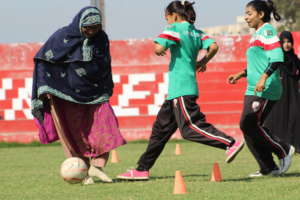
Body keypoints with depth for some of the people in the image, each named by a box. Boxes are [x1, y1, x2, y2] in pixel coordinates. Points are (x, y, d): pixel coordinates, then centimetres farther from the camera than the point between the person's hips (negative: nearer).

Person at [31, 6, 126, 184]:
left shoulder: (101, 38, 2)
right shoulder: (63, 36, -11)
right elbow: (42, 59, -6)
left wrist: (106, 90, 19)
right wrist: (45, 87, -13)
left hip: (95, 94, 4)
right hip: (67, 95, -4)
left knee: (105, 128, -10)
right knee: (76, 134, 0)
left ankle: (97, 166, -4)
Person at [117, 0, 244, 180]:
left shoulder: (175, 29, -7)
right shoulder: (196, 32, 15)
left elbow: (159, 48, -21)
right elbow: (213, 46, 3)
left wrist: (159, 51, 2)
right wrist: (202, 63, 17)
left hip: (180, 89, -10)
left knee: (190, 128, -14)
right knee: (161, 128, 12)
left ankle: (231, 143, -21)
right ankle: (142, 169, 16)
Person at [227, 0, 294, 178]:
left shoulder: (267, 31, -9)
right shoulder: (257, 34, 20)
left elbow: (277, 58, -21)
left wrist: (263, 78, -28)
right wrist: (240, 75, 20)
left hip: (265, 90, -10)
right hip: (253, 90, 10)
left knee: (250, 125, -13)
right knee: (247, 126, 4)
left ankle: (284, 151, 1)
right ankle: (268, 168, 8)